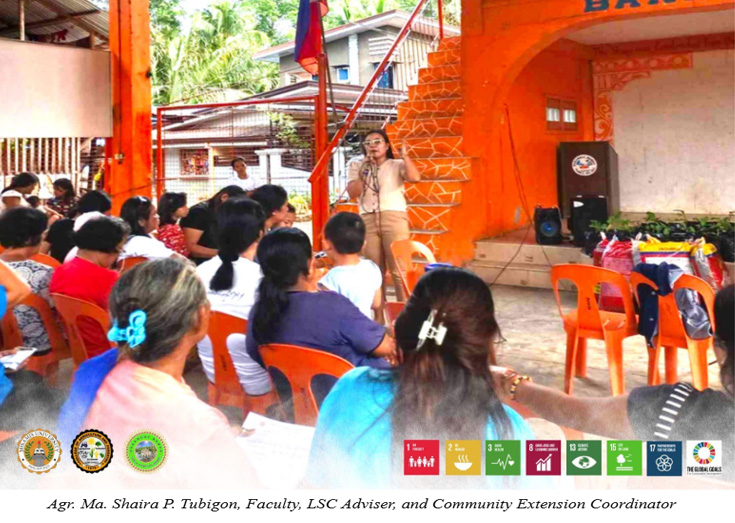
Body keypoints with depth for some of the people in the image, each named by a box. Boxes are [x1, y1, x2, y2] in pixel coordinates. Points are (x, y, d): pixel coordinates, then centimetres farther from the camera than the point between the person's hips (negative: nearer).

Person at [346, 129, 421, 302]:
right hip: (367, 221, 3)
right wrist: (363, 171, -6)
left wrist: (404, 154, -13)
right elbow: (352, 193, 2)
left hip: (394, 218, -2)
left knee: (399, 268, -8)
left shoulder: (396, 165, 8)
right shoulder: (357, 166, 14)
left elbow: (415, 177, -11)